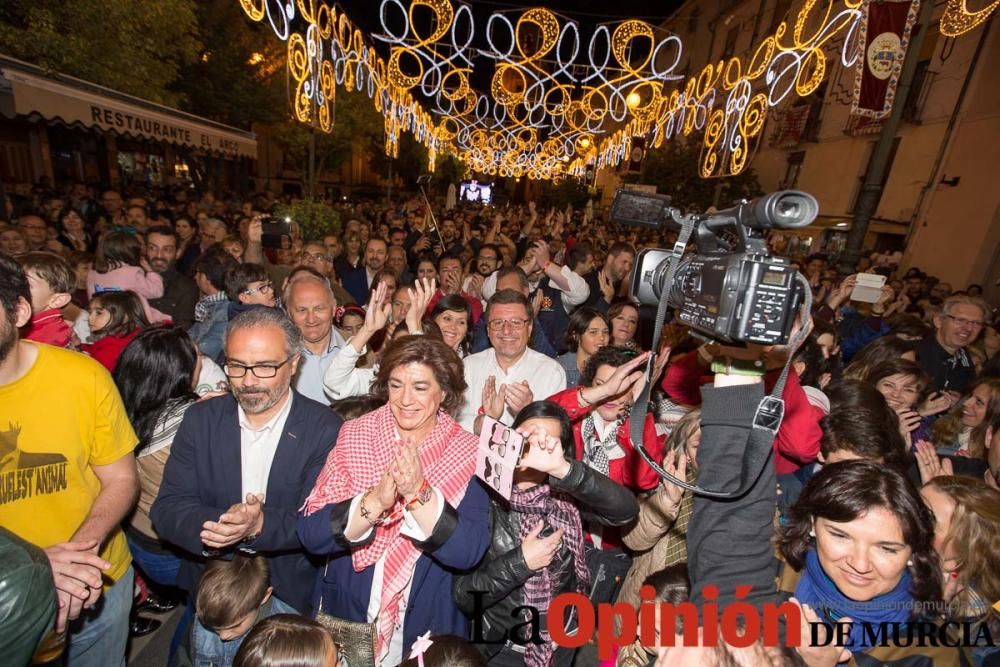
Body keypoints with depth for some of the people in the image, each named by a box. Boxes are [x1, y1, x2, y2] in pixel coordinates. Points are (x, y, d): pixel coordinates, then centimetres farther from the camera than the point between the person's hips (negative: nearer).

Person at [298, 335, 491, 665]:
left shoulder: (467, 453, -14)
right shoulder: (354, 436, -11)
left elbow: (469, 553, -21)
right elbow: (310, 535, -16)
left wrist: (419, 493, -34)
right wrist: (375, 501, -32)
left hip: (428, 620, 0)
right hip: (346, 613, 1)